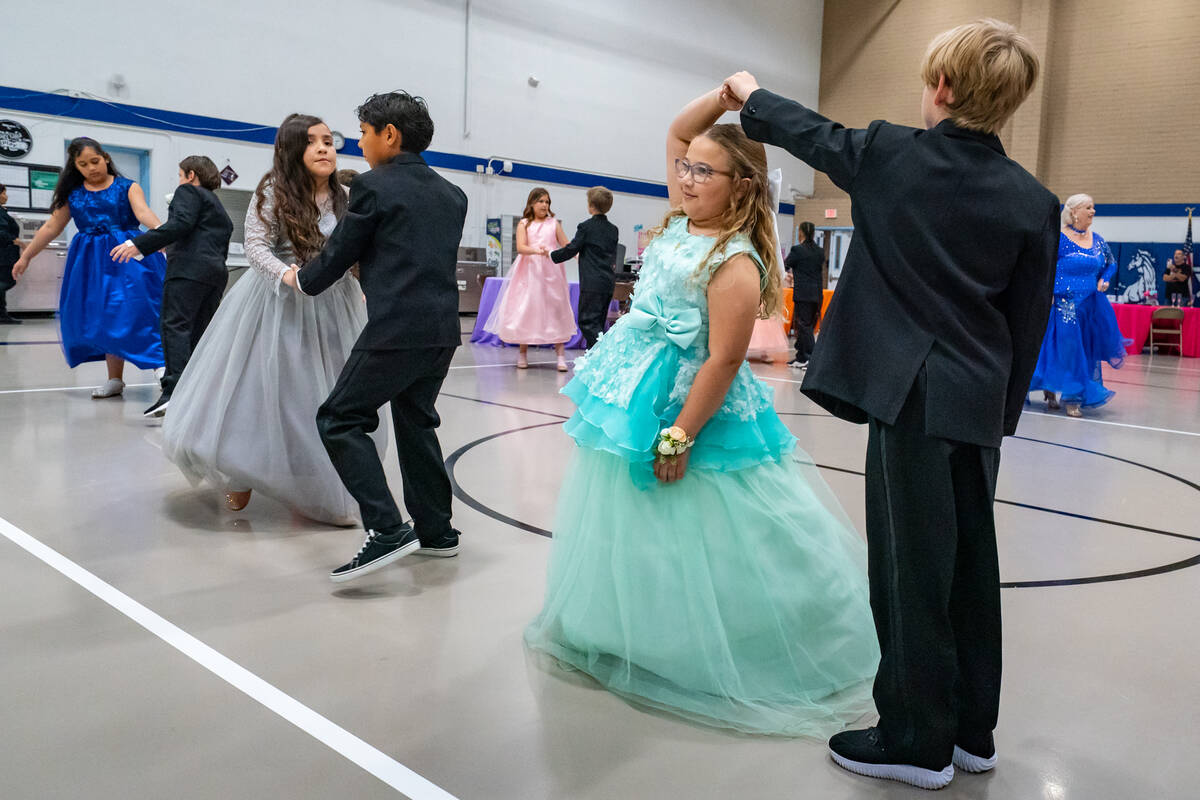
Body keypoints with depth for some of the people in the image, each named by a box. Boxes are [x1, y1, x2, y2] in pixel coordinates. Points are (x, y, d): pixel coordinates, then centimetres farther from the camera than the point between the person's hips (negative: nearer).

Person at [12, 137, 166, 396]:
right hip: (91, 262, 4)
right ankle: (115, 379, 12)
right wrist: (25, 256, 19)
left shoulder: (127, 187, 3)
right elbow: (51, 228, 17)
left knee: (136, 311, -10)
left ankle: (162, 369, -8)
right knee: (102, 318, 4)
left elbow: (143, 213, -15)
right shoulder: (72, 194, 11)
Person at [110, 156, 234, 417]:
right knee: (199, 334, 7)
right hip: (217, 272, 8)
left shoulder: (189, 191, 7)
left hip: (190, 267, -8)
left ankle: (173, 392, -30)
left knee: (176, 326, -16)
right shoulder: (220, 209, 32)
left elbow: (181, 224, -12)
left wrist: (139, 244, -17)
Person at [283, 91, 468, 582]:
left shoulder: (374, 186, -4)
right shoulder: (452, 195, 15)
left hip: (397, 330, -8)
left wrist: (300, 279, 20)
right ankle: (436, 531, 24)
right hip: (444, 329, 8)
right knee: (415, 421, 19)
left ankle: (386, 530, -9)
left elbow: (339, 255, 0)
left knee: (340, 419, 1)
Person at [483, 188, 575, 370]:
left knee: (556, 309, -4)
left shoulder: (554, 223, 11)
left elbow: (566, 245, 9)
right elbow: (520, 247, -8)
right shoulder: (524, 224, 6)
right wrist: (537, 250, -26)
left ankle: (560, 355, -5)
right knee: (525, 309, 0)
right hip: (529, 272, -1)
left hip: (551, 272, 1)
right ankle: (523, 353, 11)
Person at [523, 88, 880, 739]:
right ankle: (626, 631, 40)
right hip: (631, 398, 9)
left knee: (685, 538, 3)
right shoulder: (682, 222, 4)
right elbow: (677, 132, 13)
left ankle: (704, 660, 23)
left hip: (687, 406, -9)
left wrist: (679, 437, -22)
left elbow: (723, 360, -23)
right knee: (627, 528, 20)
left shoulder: (735, 263, -20)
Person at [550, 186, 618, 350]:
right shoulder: (613, 229, 12)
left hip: (592, 283, -7)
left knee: (587, 321, -5)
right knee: (597, 322, 13)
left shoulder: (586, 226, -8)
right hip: (609, 282, 7)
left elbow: (571, 249, -6)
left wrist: (552, 255, 8)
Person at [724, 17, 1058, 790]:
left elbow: (811, 134, 13)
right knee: (970, 565, 14)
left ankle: (918, 741, 13)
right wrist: (1001, 414, 17)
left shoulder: (890, 154, -5)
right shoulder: (1035, 201, 4)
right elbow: (1029, 324, 6)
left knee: (913, 569, 2)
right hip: (978, 403, 5)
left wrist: (750, 96, 32)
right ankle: (971, 730, 28)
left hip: (913, 396, -5)